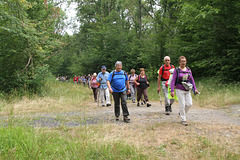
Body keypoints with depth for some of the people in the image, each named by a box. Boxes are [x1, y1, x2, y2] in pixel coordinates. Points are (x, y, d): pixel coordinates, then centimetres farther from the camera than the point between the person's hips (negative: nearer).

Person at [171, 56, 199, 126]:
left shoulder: (188, 70, 8)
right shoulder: (176, 70, -5)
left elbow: (192, 79, 13)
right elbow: (173, 81, -8)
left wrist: (195, 89, 7)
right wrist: (172, 91, -16)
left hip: (187, 90, 4)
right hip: (180, 90, -4)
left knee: (189, 104, -2)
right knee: (182, 104, -3)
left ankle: (181, 113, 26)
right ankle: (183, 120, 8)